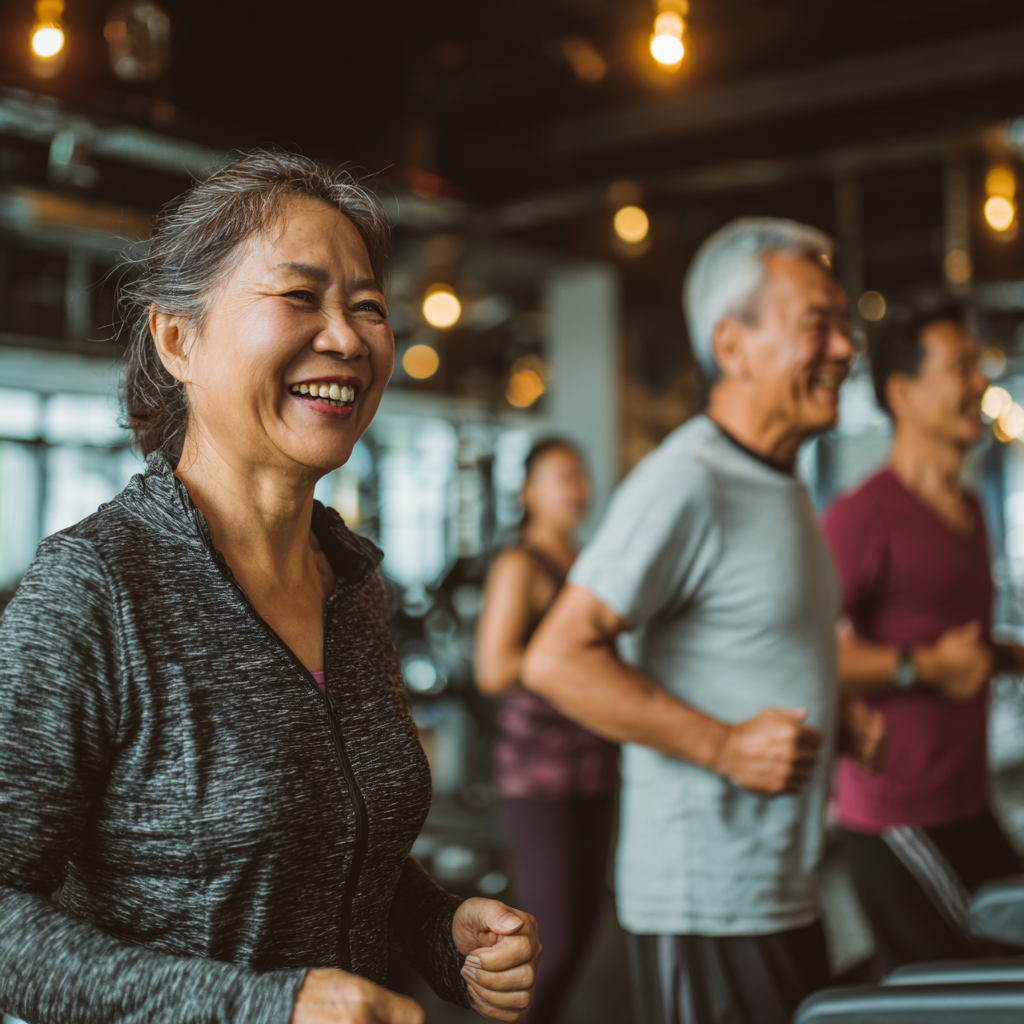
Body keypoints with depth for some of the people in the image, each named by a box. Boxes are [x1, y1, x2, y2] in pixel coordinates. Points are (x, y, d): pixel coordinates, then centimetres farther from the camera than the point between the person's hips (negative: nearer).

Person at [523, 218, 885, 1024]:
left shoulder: (783, 485, 14)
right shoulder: (686, 483, -17)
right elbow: (557, 660, -23)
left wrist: (838, 716, 9)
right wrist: (724, 746, -23)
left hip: (784, 893, 9)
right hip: (706, 903, -9)